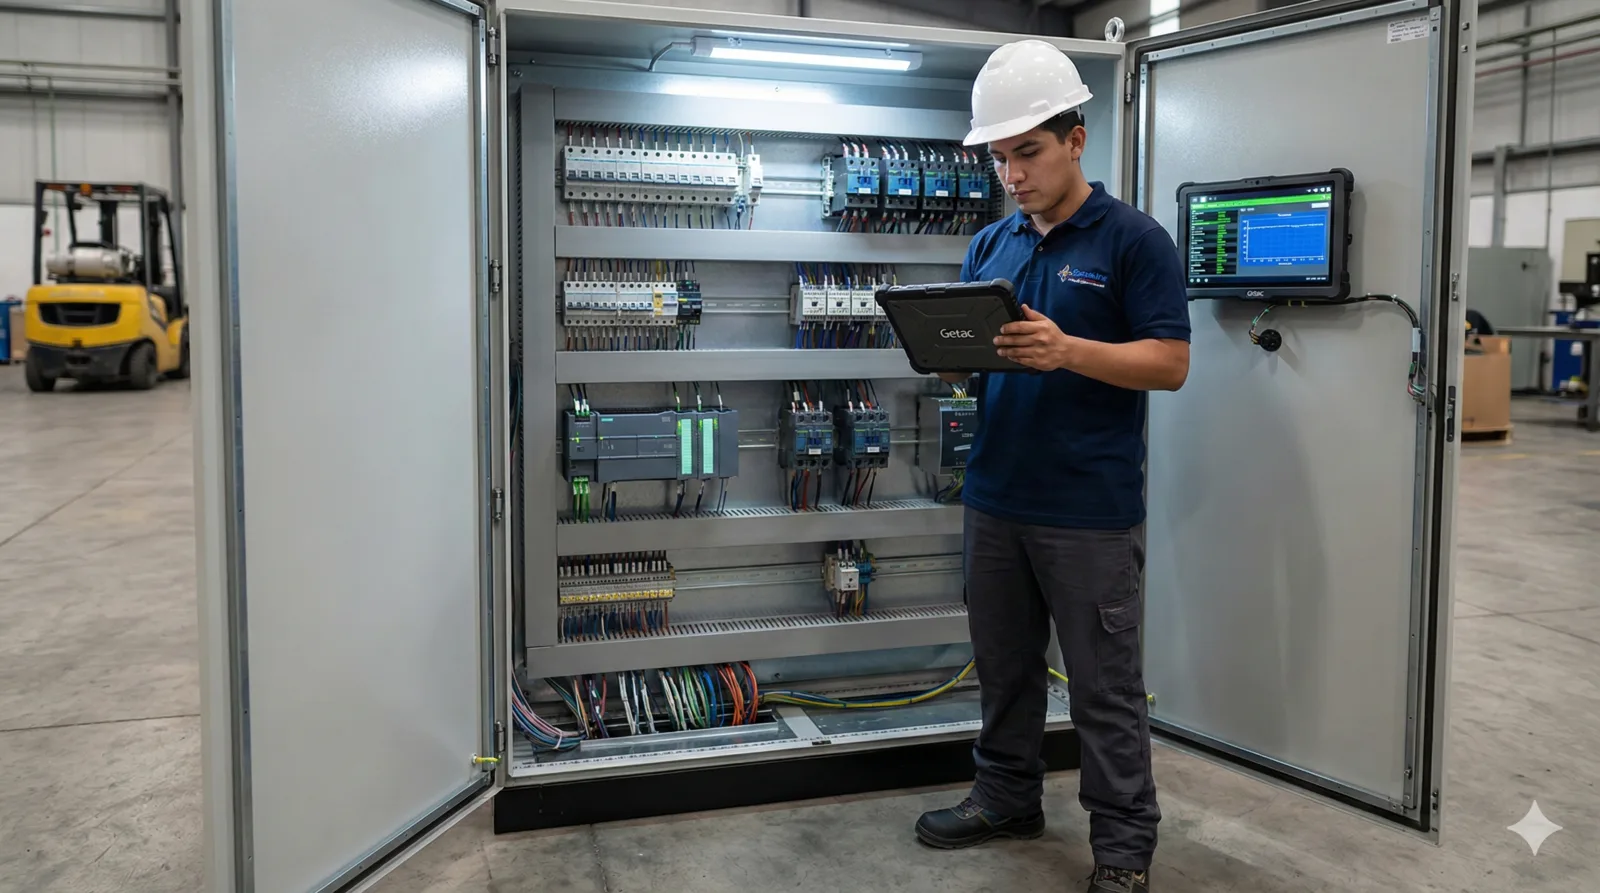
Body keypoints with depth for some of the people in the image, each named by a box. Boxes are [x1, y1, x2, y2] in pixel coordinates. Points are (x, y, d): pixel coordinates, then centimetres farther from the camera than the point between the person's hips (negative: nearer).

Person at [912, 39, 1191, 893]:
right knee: (1003, 664, 17)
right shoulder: (990, 245, 12)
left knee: (1106, 686, 5)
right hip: (995, 496, 6)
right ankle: (1006, 797, 34)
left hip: (1091, 510, -5)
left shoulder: (1133, 240, -5)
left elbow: (1170, 362, -10)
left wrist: (1067, 350, -25)